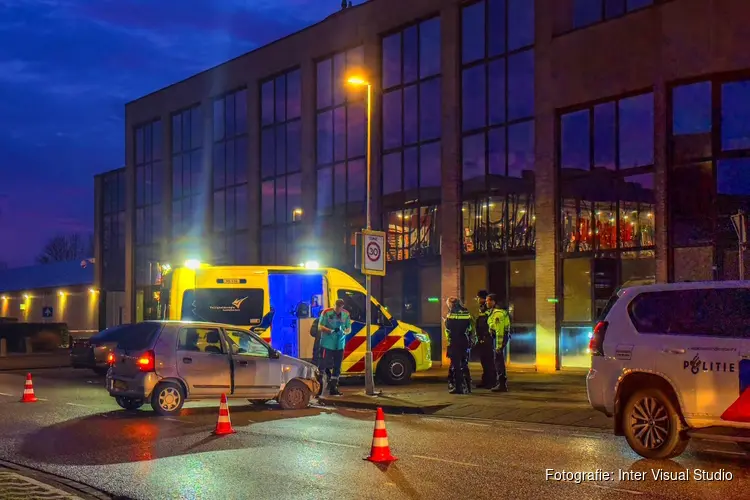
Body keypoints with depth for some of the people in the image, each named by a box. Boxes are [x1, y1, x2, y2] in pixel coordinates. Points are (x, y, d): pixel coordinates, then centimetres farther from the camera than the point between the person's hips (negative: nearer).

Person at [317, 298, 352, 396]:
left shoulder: (346, 314, 5)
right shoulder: (326, 313, -7)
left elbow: (349, 329, 12)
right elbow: (320, 327, -8)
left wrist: (344, 332, -12)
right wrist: (331, 331, -23)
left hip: (340, 345, 5)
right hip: (327, 344, -5)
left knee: (337, 367, 8)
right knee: (324, 365, -6)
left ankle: (333, 388, 17)